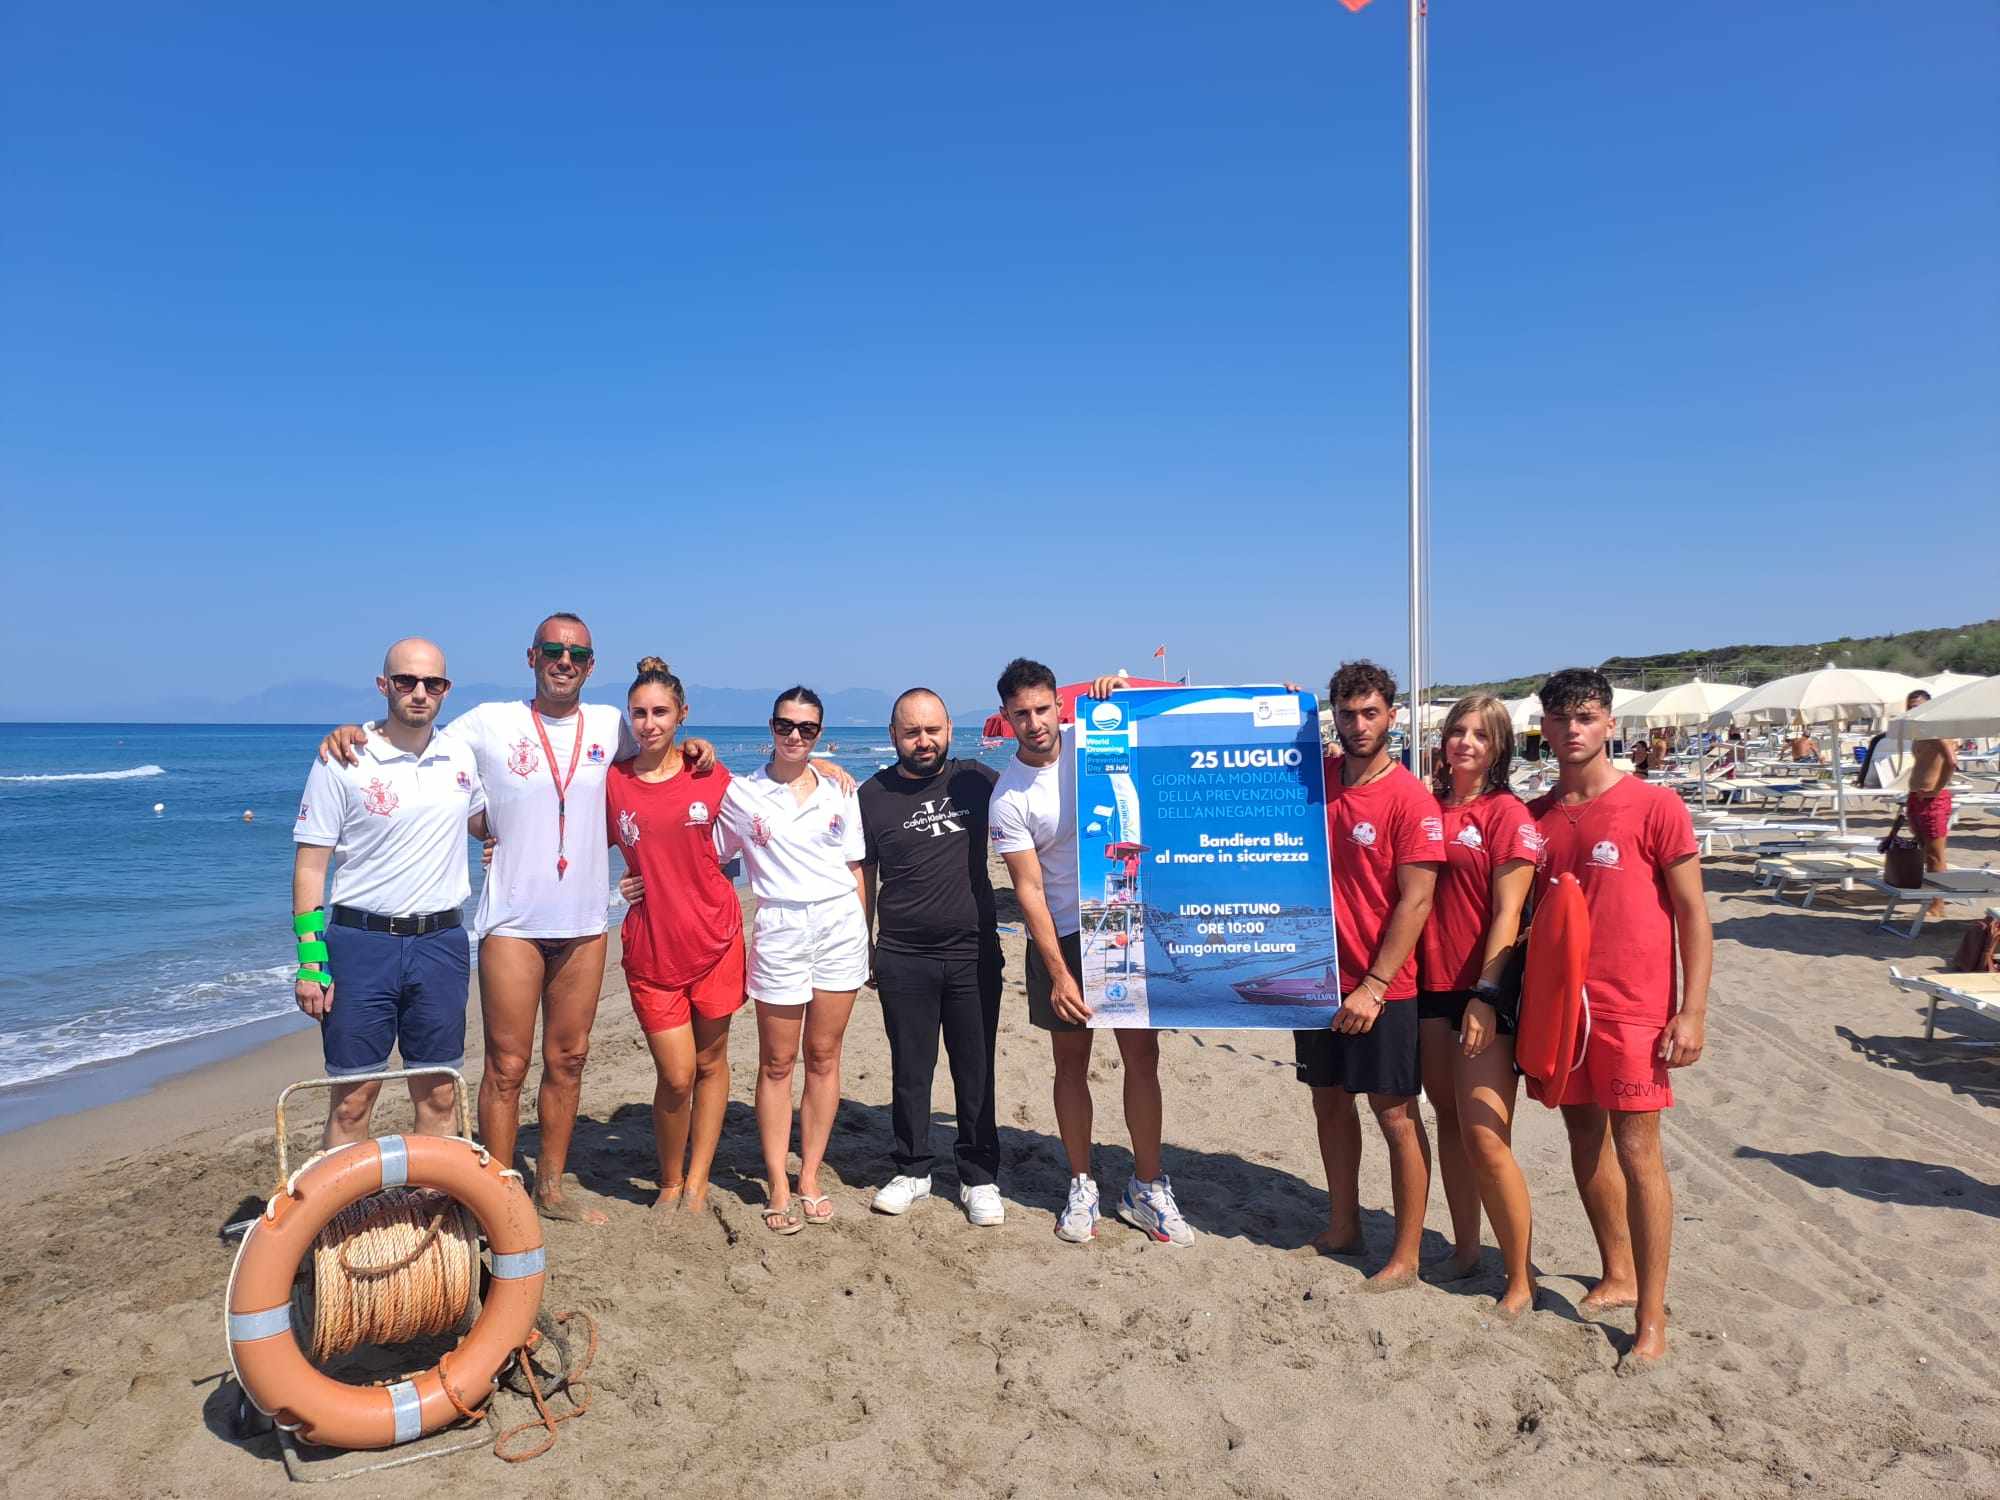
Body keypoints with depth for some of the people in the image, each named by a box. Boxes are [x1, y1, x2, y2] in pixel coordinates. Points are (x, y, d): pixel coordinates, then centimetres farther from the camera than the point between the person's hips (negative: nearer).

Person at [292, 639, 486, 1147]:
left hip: (442, 940, 4)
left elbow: (483, 823, 26)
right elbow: (309, 866, -6)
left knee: (438, 1095, 10)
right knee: (352, 1099, 2)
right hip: (362, 941, -3)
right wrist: (310, 961, -11)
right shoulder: (343, 762, -6)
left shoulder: (461, 757, 6)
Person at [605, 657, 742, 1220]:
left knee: (710, 1061, 9)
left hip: (714, 936, 1)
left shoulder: (707, 774, 1)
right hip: (650, 943, -1)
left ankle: (697, 1183, 24)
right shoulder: (611, 782, 1)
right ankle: (670, 1184, 21)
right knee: (675, 1075, -3)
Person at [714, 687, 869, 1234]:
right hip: (779, 928, -1)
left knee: (823, 1055, 6)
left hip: (840, 922, 2)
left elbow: (854, 869, 10)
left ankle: (810, 1177, 16)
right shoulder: (741, 793, 3)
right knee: (777, 1062, 3)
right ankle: (778, 1185, 12)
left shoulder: (838, 791, 7)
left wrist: (862, 936, 8)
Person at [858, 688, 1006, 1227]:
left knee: (976, 1071, 7)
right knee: (909, 1070, 10)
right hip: (902, 957, 0)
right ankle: (912, 1170, 26)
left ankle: (979, 1178, 20)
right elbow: (863, 875, 7)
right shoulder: (873, 794, 2)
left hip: (973, 952, 0)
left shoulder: (976, 780, 2)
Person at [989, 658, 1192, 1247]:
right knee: (1071, 1062, 8)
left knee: (1142, 1054, 4)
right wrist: (1058, 973, -17)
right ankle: (1082, 1187, 23)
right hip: (1064, 936, -2)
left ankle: (1147, 1188, 17)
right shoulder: (1008, 797, -11)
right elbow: (1029, 891, -12)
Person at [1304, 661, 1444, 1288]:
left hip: (1383, 987, -6)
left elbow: (1416, 901, -15)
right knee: (1330, 1102, 16)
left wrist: (1374, 987, -17)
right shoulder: (1316, 779, 3)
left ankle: (1406, 1255, 16)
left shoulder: (1412, 799, -13)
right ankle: (1342, 1230, 31)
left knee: (1396, 1116, 3)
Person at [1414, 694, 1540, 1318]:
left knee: (1485, 1138, -8)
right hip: (1431, 984, 6)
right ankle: (1464, 1247, 31)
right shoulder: (1428, 808, 9)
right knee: (1448, 1120, 15)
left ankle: (1521, 1278, 6)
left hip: (1484, 990, -6)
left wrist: (1485, 995, -16)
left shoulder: (1507, 814, -7)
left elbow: (1507, 914, -11)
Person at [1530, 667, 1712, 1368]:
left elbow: (1692, 913, -6)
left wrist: (1692, 1012, -11)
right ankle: (1617, 1277, 31)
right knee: (1586, 1143, 14)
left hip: (1633, 1010, -5)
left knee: (1636, 1153, -4)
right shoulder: (1536, 817, 7)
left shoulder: (1655, 806, -7)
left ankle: (1652, 1317, 7)